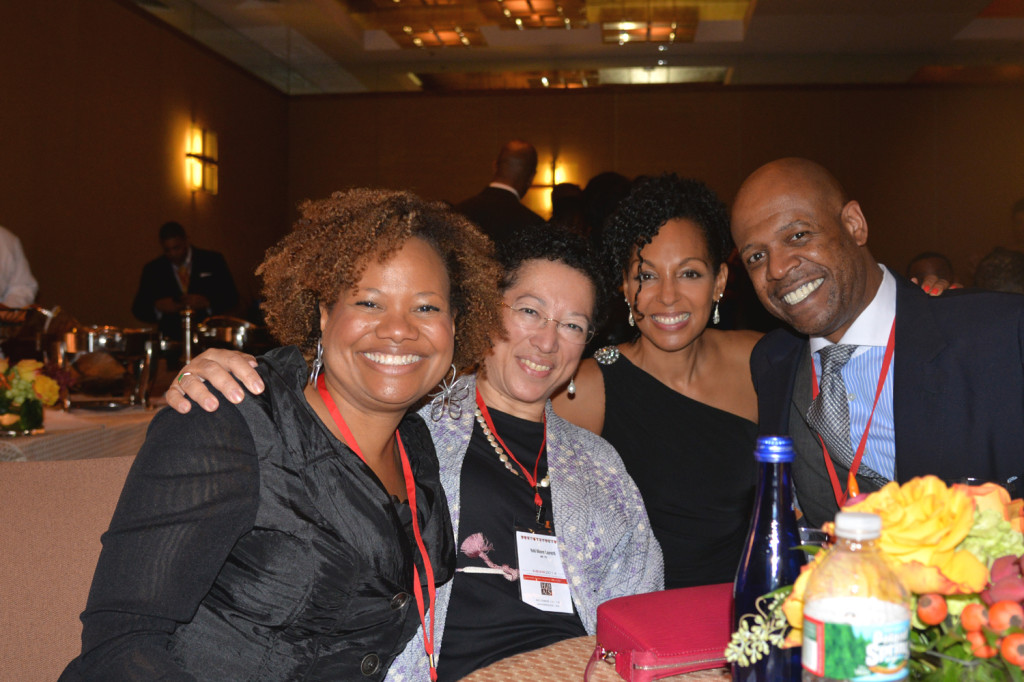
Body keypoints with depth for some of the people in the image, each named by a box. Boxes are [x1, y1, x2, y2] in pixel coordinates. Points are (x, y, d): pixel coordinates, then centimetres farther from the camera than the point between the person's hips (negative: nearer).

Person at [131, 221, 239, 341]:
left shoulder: (212, 261, 7)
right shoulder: (152, 269, 10)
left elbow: (231, 297, 5)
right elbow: (138, 308, 10)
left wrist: (206, 302, -13)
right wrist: (157, 307, -11)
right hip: (171, 340, 1)